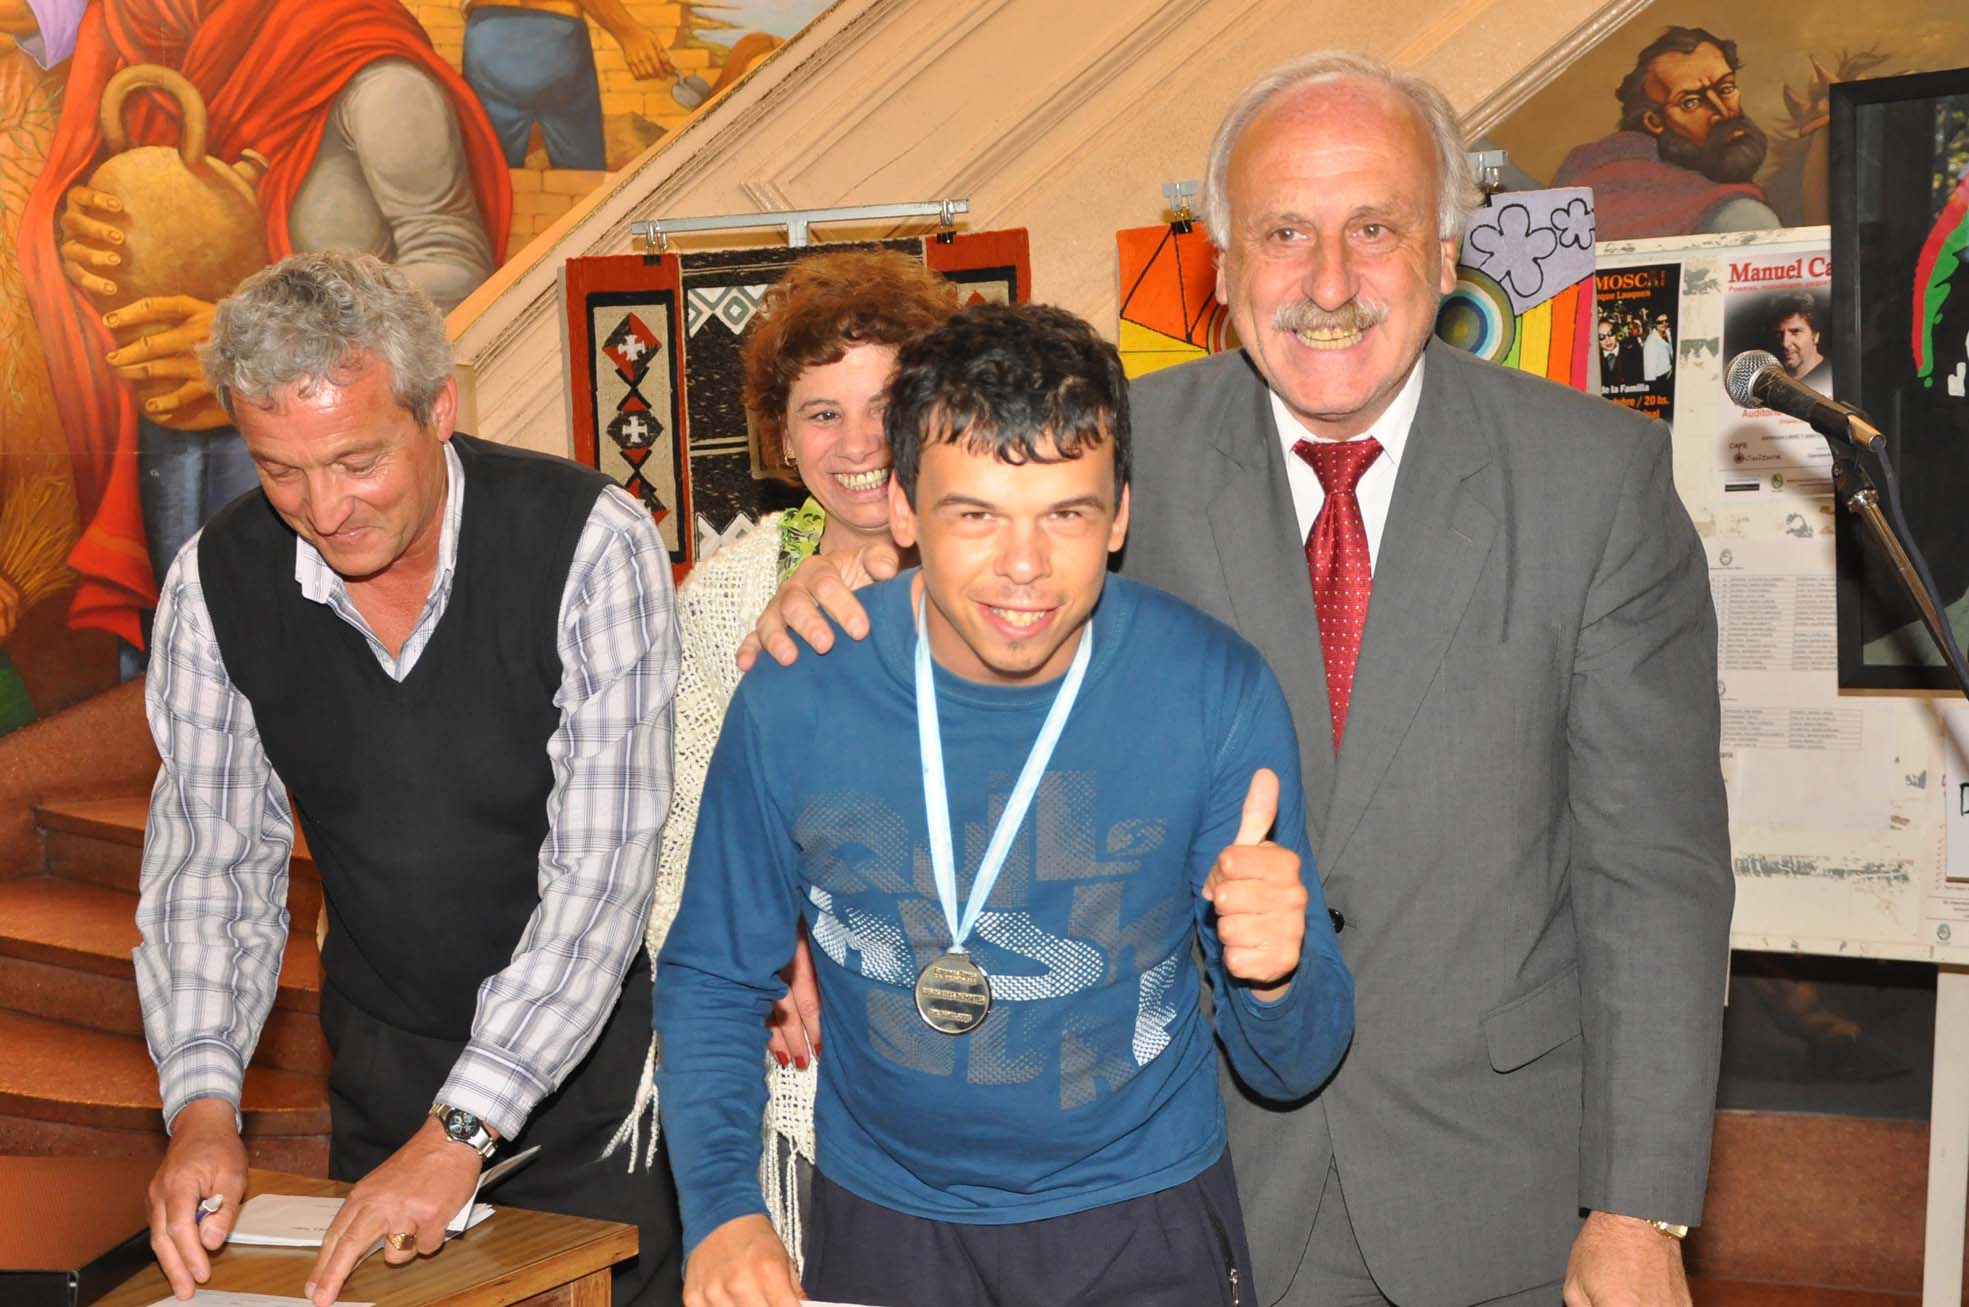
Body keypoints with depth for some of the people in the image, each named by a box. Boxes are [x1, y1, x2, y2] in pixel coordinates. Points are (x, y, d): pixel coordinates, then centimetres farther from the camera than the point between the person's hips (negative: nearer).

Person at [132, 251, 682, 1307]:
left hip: (592, 1057, -3)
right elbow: (210, 859, -3)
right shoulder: (215, 581, -9)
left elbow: (602, 865, -26)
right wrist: (202, 1102, -16)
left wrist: (461, 1129, -29)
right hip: (382, 1064, 4)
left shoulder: (592, 545, -23)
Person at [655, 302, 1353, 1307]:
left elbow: (1291, 1066, -11)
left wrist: (1274, 974, -34)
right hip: (881, 1218, 1)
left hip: (1142, 1220, 0)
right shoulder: (794, 700, -17)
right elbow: (710, 980, -1)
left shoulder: (1215, 695, -18)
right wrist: (721, 1207, -15)